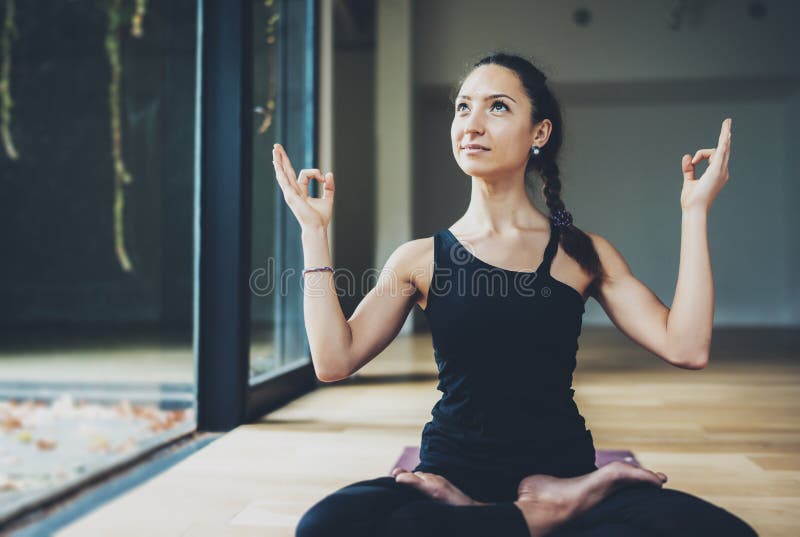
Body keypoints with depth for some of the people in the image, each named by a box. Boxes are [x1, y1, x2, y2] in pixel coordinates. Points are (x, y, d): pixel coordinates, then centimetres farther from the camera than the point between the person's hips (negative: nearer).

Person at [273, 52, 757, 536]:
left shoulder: (584, 255, 7)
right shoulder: (421, 259, 5)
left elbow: (686, 348, -5)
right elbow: (335, 361, -5)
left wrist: (695, 210, -2)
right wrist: (315, 230, -3)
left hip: (564, 472, 1)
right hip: (454, 473, 0)